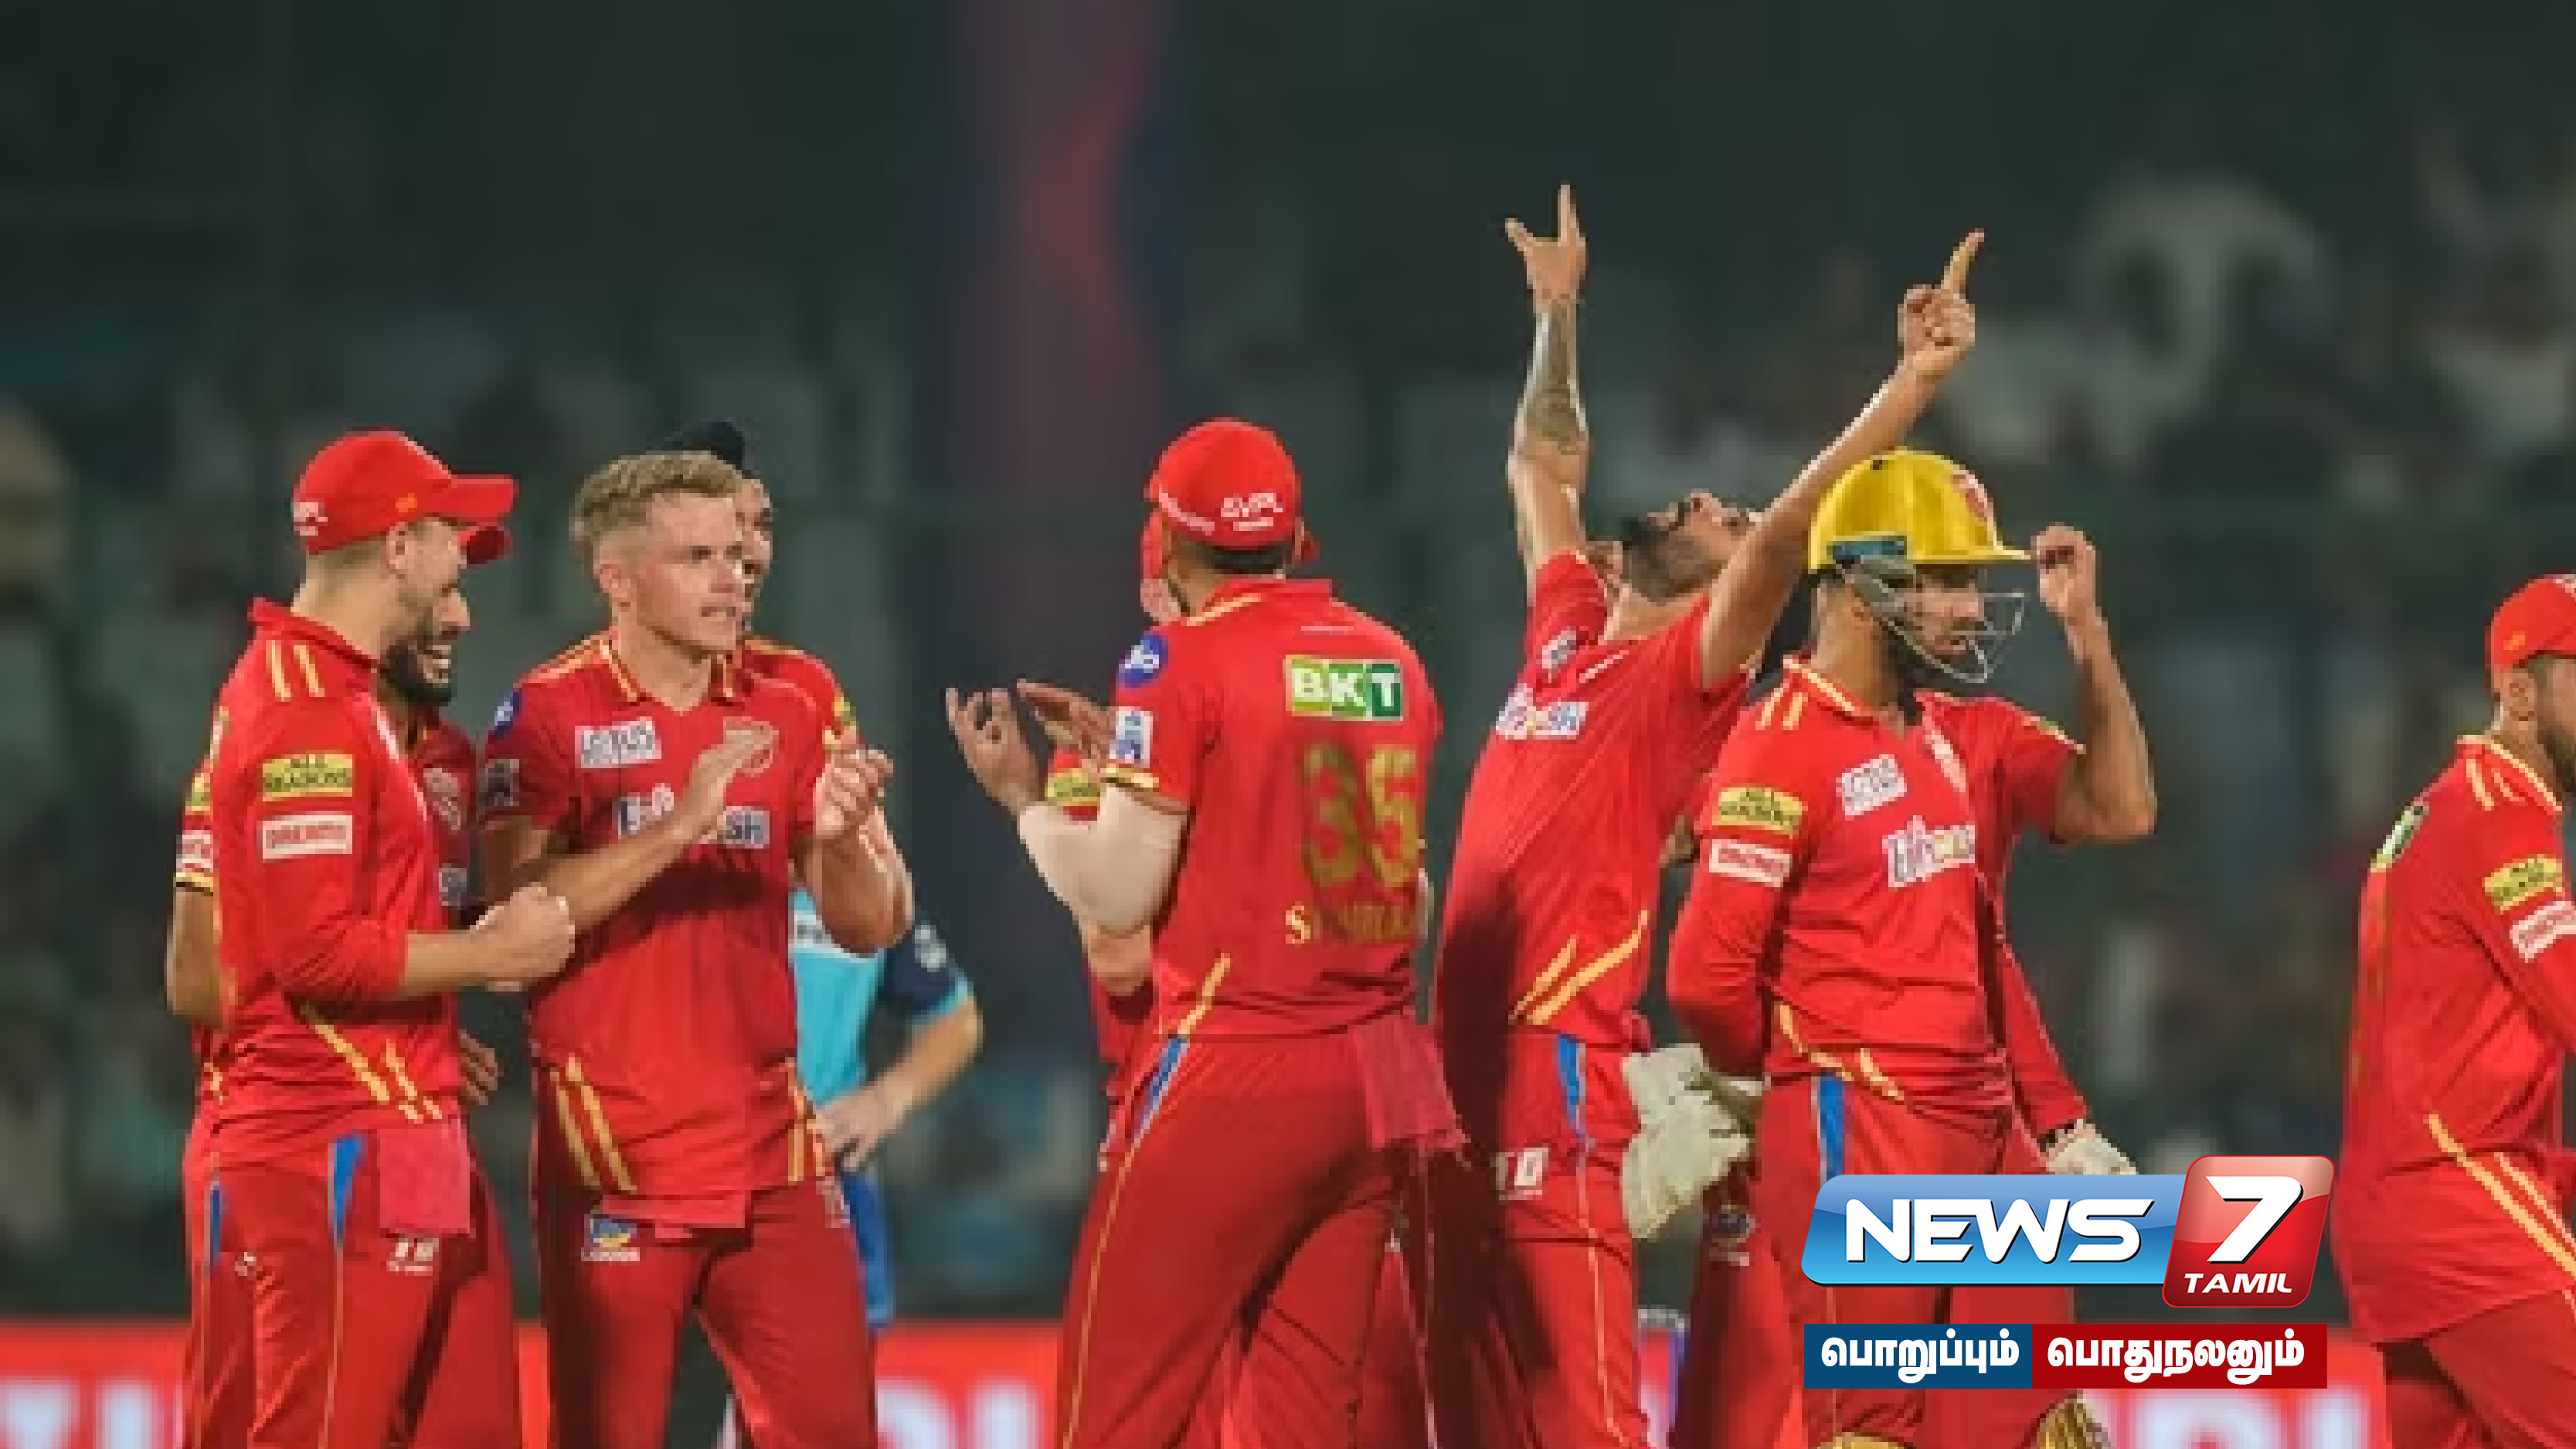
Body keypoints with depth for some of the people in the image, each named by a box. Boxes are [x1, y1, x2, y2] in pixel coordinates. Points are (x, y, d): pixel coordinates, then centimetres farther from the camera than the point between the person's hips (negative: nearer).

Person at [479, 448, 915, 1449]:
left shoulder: (783, 715, 9)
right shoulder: (549, 715, -5)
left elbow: (872, 929, 9)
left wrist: (837, 838, -12)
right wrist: (678, 826, -24)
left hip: (771, 1151, 5)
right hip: (616, 1159, -5)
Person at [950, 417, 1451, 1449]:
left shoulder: (1182, 660, -7)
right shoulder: (1392, 662, 11)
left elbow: (1118, 895, -9)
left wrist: (1021, 798, 7)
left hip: (1230, 1074, -6)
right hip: (1375, 1081, 6)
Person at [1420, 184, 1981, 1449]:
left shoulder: (1691, 673, -1)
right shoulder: (1563, 635, 17)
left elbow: (1788, 534, -16)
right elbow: (1541, 467, 33)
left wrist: (1913, 384, -24)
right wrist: (1555, 312, 38)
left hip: (1558, 1058, -8)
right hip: (1460, 1050, 8)